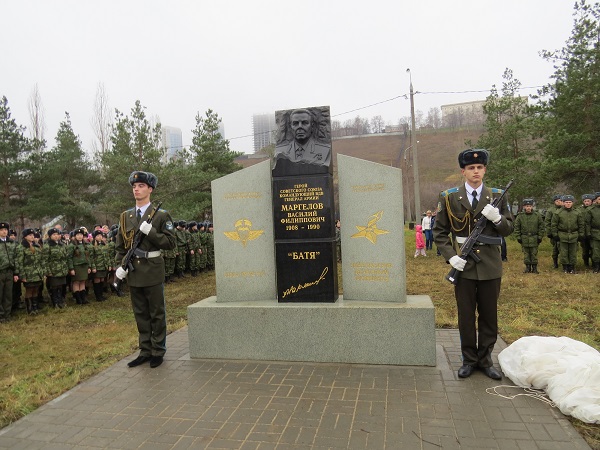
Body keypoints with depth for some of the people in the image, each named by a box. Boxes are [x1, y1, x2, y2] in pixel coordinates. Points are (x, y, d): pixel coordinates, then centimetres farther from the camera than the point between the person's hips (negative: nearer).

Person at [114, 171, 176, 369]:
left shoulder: (161, 215, -4)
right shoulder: (126, 216, 10)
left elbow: (171, 243, -9)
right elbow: (120, 246, 12)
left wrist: (150, 232, -19)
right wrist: (119, 266, -1)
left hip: (153, 272, -4)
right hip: (133, 272, 5)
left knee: (157, 314, 6)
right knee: (141, 315, 13)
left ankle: (158, 352, 18)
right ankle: (145, 351, 25)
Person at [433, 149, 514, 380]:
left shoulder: (498, 196, 5)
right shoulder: (449, 198, 0)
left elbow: (508, 229, 7)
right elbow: (439, 231, 3)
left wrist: (497, 218, -14)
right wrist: (450, 256, -9)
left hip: (490, 266, 2)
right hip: (464, 266, -1)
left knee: (489, 315, 11)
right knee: (465, 316, 8)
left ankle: (485, 359, 28)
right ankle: (469, 359, 23)